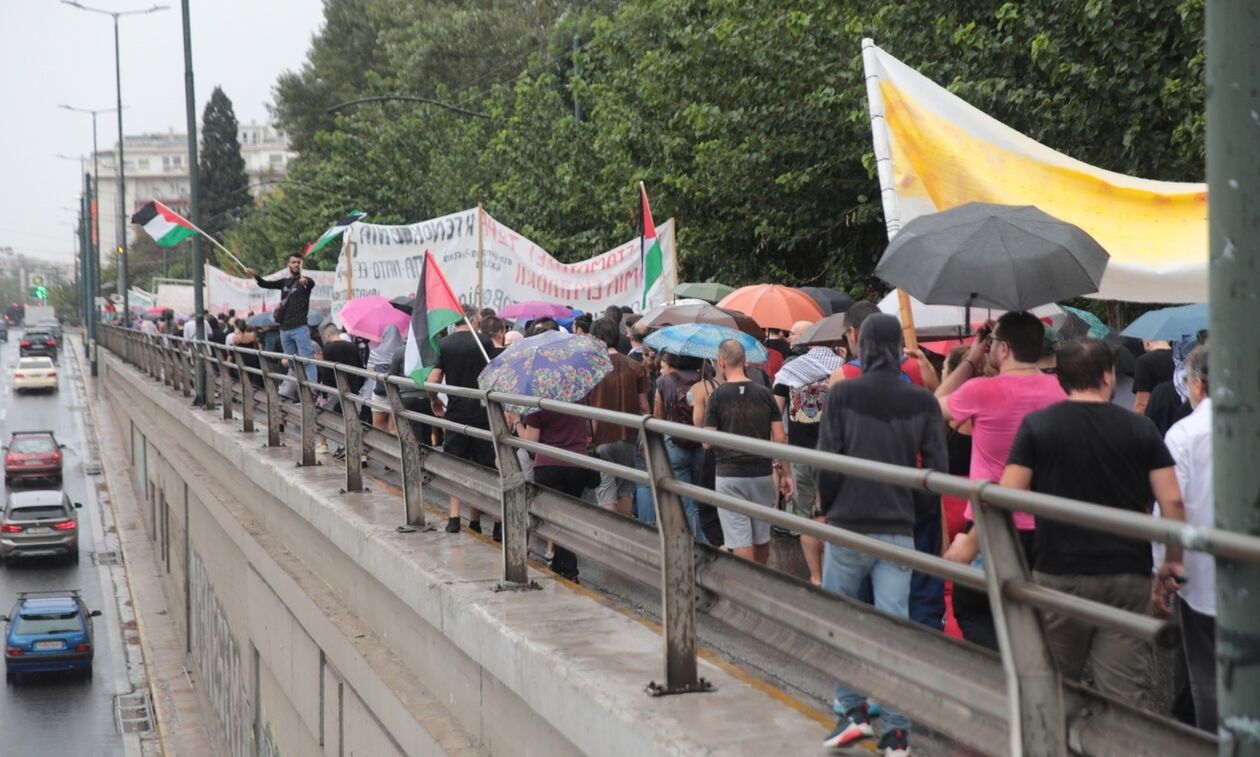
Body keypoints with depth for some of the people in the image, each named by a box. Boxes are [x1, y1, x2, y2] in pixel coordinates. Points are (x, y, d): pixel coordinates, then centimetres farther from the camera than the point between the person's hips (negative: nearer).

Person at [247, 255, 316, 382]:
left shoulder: (305, 281, -3)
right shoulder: (285, 282, 15)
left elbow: (312, 283, -27)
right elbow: (265, 284, 15)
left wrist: (305, 282, -52)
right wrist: (255, 275, -7)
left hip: (300, 328, -6)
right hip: (284, 329, 6)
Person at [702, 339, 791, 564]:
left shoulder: (717, 396, -8)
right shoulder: (764, 394, 1)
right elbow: (780, 438, -1)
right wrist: (786, 473, 6)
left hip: (730, 475, -4)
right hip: (762, 473, 4)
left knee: (740, 540, -1)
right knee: (762, 536, 17)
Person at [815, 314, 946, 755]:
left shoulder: (842, 395, -7)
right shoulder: (923, 402, -1)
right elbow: (937, 469, -2)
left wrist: (829, 509, 7)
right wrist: (912, 510, 13)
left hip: (848, 526, -2)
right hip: (899, 532, 2)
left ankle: (853, 710, 11)